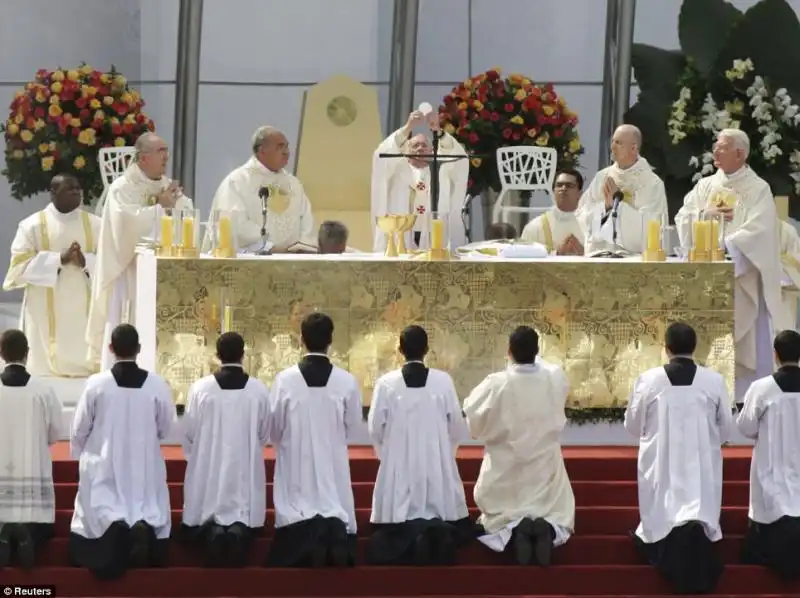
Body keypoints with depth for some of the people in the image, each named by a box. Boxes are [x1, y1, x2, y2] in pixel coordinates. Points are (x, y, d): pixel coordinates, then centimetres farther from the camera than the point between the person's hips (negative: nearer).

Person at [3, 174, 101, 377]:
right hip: (46, 314, -2)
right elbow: (20, 264, -8)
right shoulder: (32, 225, 0)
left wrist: (86, 262, -18)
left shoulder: (95, 225, 7)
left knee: (85, 364, 0)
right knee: (45, 371, -2)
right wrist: (59, 259, -18)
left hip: (84, 313, 2)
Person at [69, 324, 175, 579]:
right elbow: (166, 429, 3)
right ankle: (143, 524, -23)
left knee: (100, 511, 7)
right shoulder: (157, 384, -9)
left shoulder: (96, 383, -12)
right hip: (145, 468, 1)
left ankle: (112, 523, -27)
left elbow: (79, 429, -2)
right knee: (149, 509, 11)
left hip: (104, 468, -1)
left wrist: (81, 455, 18)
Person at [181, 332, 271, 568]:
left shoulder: (201, 388, -10)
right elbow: (264, 434, 5)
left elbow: (188, 432, -1)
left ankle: (212, 527, -17)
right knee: (244, 509, 11)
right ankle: (239, 527, -20)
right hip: (246, 468, 0)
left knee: (209, 507, 13)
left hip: (208, 467, 0)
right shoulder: (259, 389, -7)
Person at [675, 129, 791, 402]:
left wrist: (724, 248, -22)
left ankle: (744, 396, -2)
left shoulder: (758, 189, -3)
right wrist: (706, 214, -11)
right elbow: (682, 220, 7)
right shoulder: (705, 185, 13)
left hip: (742, 276, -5)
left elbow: (757, 232, -14)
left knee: (742, 345, -6)